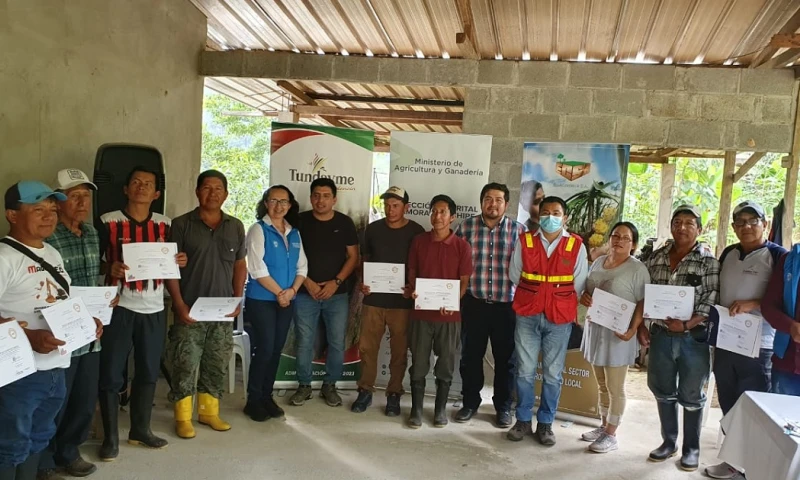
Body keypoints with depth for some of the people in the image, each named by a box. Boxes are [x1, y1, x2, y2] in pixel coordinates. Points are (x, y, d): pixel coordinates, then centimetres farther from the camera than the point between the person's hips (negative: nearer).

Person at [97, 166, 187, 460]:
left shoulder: (164, 225, 8)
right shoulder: (108, 222, -4)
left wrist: (179, 262, -4)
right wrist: (109, 269, -23)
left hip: (154, 309, 4)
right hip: (119, 307, -3)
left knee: (148, 371, 12)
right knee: (111, 373, 1)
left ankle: (140, 429, 27)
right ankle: (110, 437, 15)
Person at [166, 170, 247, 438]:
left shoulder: (236, 227, 8)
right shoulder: (182, 224, -3)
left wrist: (238, 300, 2)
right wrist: (179, 304, -12)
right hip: (190, 311, -3)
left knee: (217, 365, 11)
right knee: (185, 365, 0)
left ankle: (209, 411, 26)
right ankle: (183, 418, 13)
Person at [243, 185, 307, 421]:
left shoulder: (294, 233, 11)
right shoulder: (258, 229, -7)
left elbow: (302, 265, 8)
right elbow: (257, 268, -15)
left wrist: (292, 290, -8)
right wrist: (279, 292, -14)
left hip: (287, 301, 6)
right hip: (261, 300, -5)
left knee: (276, 350, 10)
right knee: (265, 350, -6)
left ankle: (267, 397, 22)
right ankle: (253, 401, 8)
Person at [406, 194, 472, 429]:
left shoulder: (462, 246, -2)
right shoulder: (418, 241, 3)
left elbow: (464, 280, -2)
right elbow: (412, 273, 8)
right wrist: (413, 291, -12)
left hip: (449, 314, -1)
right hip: (421, 312, 1)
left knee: (446, 364, 9)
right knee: (419, 363, 6)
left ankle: (440, 409, 24)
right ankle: (416, 409, 19)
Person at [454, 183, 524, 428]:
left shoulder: (518, 230, 0)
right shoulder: (466, 227, 0)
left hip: (507, 305, 0)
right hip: (474, 303, 1)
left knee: (505, 358, 10)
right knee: (470, 356, 10)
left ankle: (503, 407, 25)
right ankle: (470, 402, 27)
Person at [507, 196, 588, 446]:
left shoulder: (576, 245, -1)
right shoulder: (524, 241, 2)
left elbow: (579, 283, 4)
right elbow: (514, 275, 8)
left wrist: (565, 307, 7)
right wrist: (529, 299, 10)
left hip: (560, 318, 0)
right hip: (527, 315, 1)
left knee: (553, 374, 7)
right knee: (524, 371, 6)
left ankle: (545, 423, 20)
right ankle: (523, 420, 19)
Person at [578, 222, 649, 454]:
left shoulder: (637, 269, -9)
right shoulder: (599, 262, 11)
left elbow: (642, 304, -13)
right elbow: (587, 289, 20)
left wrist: (632, 330, -23)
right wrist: (583, 297, -3)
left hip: (617, 333, -7)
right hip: (595, 327, 7)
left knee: (615, 387, 3)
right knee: (602, 385, 17)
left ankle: (611, 434, 13)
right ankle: (604, 426, 29)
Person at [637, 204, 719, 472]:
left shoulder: (708, 262, -5)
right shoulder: (656, 258, 5)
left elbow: (711, 302, -11)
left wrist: (686, 325, -21)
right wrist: (640, 327, 3)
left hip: (694, 338, -3)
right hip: (661, 335, 4)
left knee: (691, 396, 8)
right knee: (663, 391, 13)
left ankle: (691, 449, 24)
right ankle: (668, 442, 30)